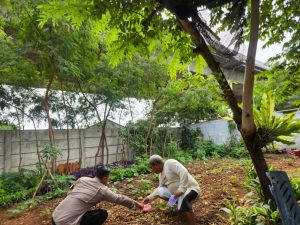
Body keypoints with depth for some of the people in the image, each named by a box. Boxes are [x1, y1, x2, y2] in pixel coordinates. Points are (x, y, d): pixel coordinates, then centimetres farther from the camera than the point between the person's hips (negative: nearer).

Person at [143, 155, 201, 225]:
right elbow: (160, 188, 21)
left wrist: (181, 189, -34)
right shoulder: (161, 174, 9)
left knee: (182, 200, -37)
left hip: (191, 189, -9)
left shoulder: (170, 163, -17)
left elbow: (184, 173, -29)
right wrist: (150, 197, 17)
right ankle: (179, 202, 13)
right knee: (160, 191, 4)